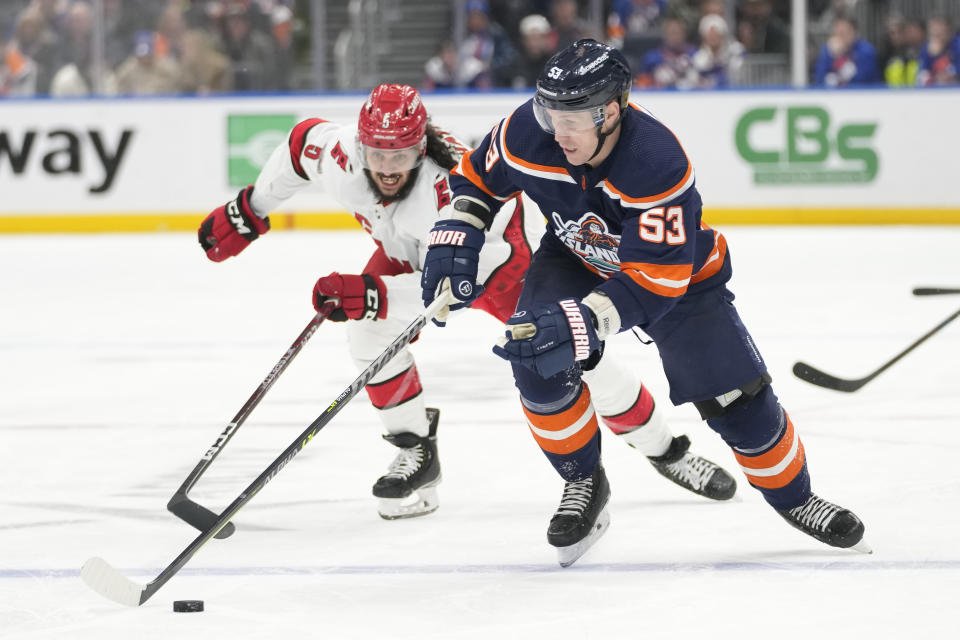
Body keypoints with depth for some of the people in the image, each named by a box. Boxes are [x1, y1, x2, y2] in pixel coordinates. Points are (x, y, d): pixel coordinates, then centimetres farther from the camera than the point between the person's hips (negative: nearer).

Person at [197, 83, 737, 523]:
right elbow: (301, 144, -6)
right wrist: (247, 214, 2)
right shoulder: (339, 154, -30)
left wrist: (374, 295, -60)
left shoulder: (449, 186, -45)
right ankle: (417, 450, 3)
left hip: (506, 249, -5)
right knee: (372, 335, -17)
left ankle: (665, 450, 6)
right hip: (411, 250, 5)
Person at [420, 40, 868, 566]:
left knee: (733, 396, -6)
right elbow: (477, 177, -4)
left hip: (679, 271, -3)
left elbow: (655, 281, -40)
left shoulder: (658, 165, -40)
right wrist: (456, 238, -18)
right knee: (538, 361, -23)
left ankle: (793, 498, 22)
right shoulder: (529, 135, -28)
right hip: (575, 260, 3)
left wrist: (583, 323, -50)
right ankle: (583, 482, 0)